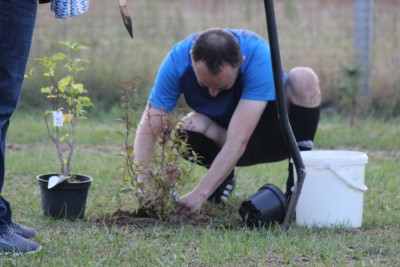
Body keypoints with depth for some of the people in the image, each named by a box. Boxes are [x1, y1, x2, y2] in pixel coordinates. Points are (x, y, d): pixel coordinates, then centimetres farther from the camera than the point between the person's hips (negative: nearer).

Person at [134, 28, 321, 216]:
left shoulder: (259, 57, -35)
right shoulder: (178, 61, -26)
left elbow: (238, 140, -40)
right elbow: (147, 130, -26)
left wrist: (200, 193, -45)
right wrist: (144, 187, -40)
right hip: (221, 136, 2)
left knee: (303, 79, -31)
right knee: (187, 129, -31)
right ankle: (225, 174, 1)